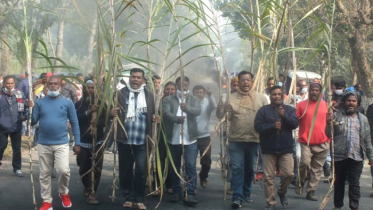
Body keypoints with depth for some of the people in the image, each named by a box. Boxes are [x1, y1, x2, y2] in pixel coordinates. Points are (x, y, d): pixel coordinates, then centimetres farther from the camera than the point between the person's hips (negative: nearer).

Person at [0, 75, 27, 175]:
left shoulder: (20, 94, 1)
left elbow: (25, 106, 13)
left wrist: (24, 115, -1)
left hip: (16, 126, 2)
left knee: (17, 148, 8)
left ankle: (17, 168, 18)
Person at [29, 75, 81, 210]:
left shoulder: (67, 102, -1)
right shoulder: (40, 102, 3)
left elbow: (74, 123, 1)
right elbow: (33, 122, 1)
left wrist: (77, 143, -2)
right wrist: (30, 109, -16)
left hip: (61, 144, -2)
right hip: (43, 144, 2)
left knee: (63, 170, -16)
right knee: (44, 174, 8)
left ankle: (64, 193, 12)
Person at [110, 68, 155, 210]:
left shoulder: (149, 95, 7)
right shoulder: (120, 93, 3)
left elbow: (153, 113, 14)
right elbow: (114, 112, 2)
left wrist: (155, 117, -8)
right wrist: (112, 113, -20)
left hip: (142, 140, 0)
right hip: (124, 139, 0)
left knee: (141, 170, -3)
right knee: (125, 170, 9)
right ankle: (128, 198, 23)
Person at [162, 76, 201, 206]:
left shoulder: (194, 99, 7)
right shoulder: (168, 99, 6)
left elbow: (198, 111, -13)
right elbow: (166, 113, -11)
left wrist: (187, 108, -34)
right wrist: (176, 118, -31)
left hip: (190, 139, -1)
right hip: (173, 138, 1)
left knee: (191, 166, -6)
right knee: (174, 167, 10)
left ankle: (189, 194, -3)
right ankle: (176, 192, 22)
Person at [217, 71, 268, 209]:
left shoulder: (261, 98, 2)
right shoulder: (231, 98, 1)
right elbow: (220, 116, -3)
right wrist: (223, 109, -22)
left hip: (254, 140, 2)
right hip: (236, 140, -2)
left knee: (250, 169, 15)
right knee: (237, 168, -4)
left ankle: (246, 193, 31)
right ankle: (237, 197, -2)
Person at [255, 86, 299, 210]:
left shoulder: (290, 109, 6)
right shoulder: (263, 110, 1)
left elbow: (295, 123, -8)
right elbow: (258, 126, -8)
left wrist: (284, 116, -22)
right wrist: (273, 126, -18)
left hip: (286, 148, 1)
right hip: (268, 149, -1)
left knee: (289, 174, -4)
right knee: (269, 177, 2)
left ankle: (282, 192, 26)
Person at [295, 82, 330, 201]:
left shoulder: (326, 105, 10)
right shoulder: (301, 105, 2)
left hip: (322, 143, 3)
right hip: (306, 142, -3)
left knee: (317, 169, 5)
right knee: (305, 163, -18)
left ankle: (311, 191, 15)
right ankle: (300, 182, 10)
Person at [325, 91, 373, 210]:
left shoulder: (363, 119, 11)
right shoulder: (337, 116, 4)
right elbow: (328, 135, 2)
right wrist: (329, 123, -16)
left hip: (356, 157, 1)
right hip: (340, 156, -1)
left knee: (354, 183, 2)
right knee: (339, 182, 10)